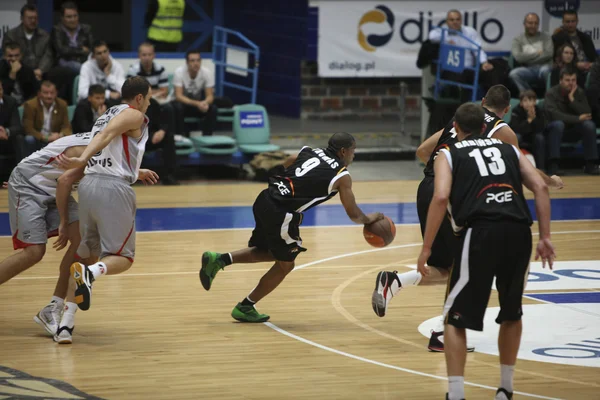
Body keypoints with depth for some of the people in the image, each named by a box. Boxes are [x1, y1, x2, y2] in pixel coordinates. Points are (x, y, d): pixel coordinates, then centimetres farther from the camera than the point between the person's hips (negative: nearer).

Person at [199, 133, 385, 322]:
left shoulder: (310, 152, 17)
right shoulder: (342, 177, 1)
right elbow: (354, 215, 5)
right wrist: (369, 219, 26)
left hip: (264, 200, 7)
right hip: (281, 213, -7)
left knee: (269, 252, 28)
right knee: (285, 264, 15)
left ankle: (219, 260, 11)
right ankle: (244, 308, 21)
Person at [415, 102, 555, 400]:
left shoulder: (448, 154, 16)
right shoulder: (509, 149, 26)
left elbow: (441, 198, -2)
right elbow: (540, 188, 12)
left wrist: (426, 248, -1)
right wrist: (545, 237, 11)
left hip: (481, 232, -4)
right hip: (519, 231, 4)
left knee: (456, 319, 7)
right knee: (512, 313, 24)